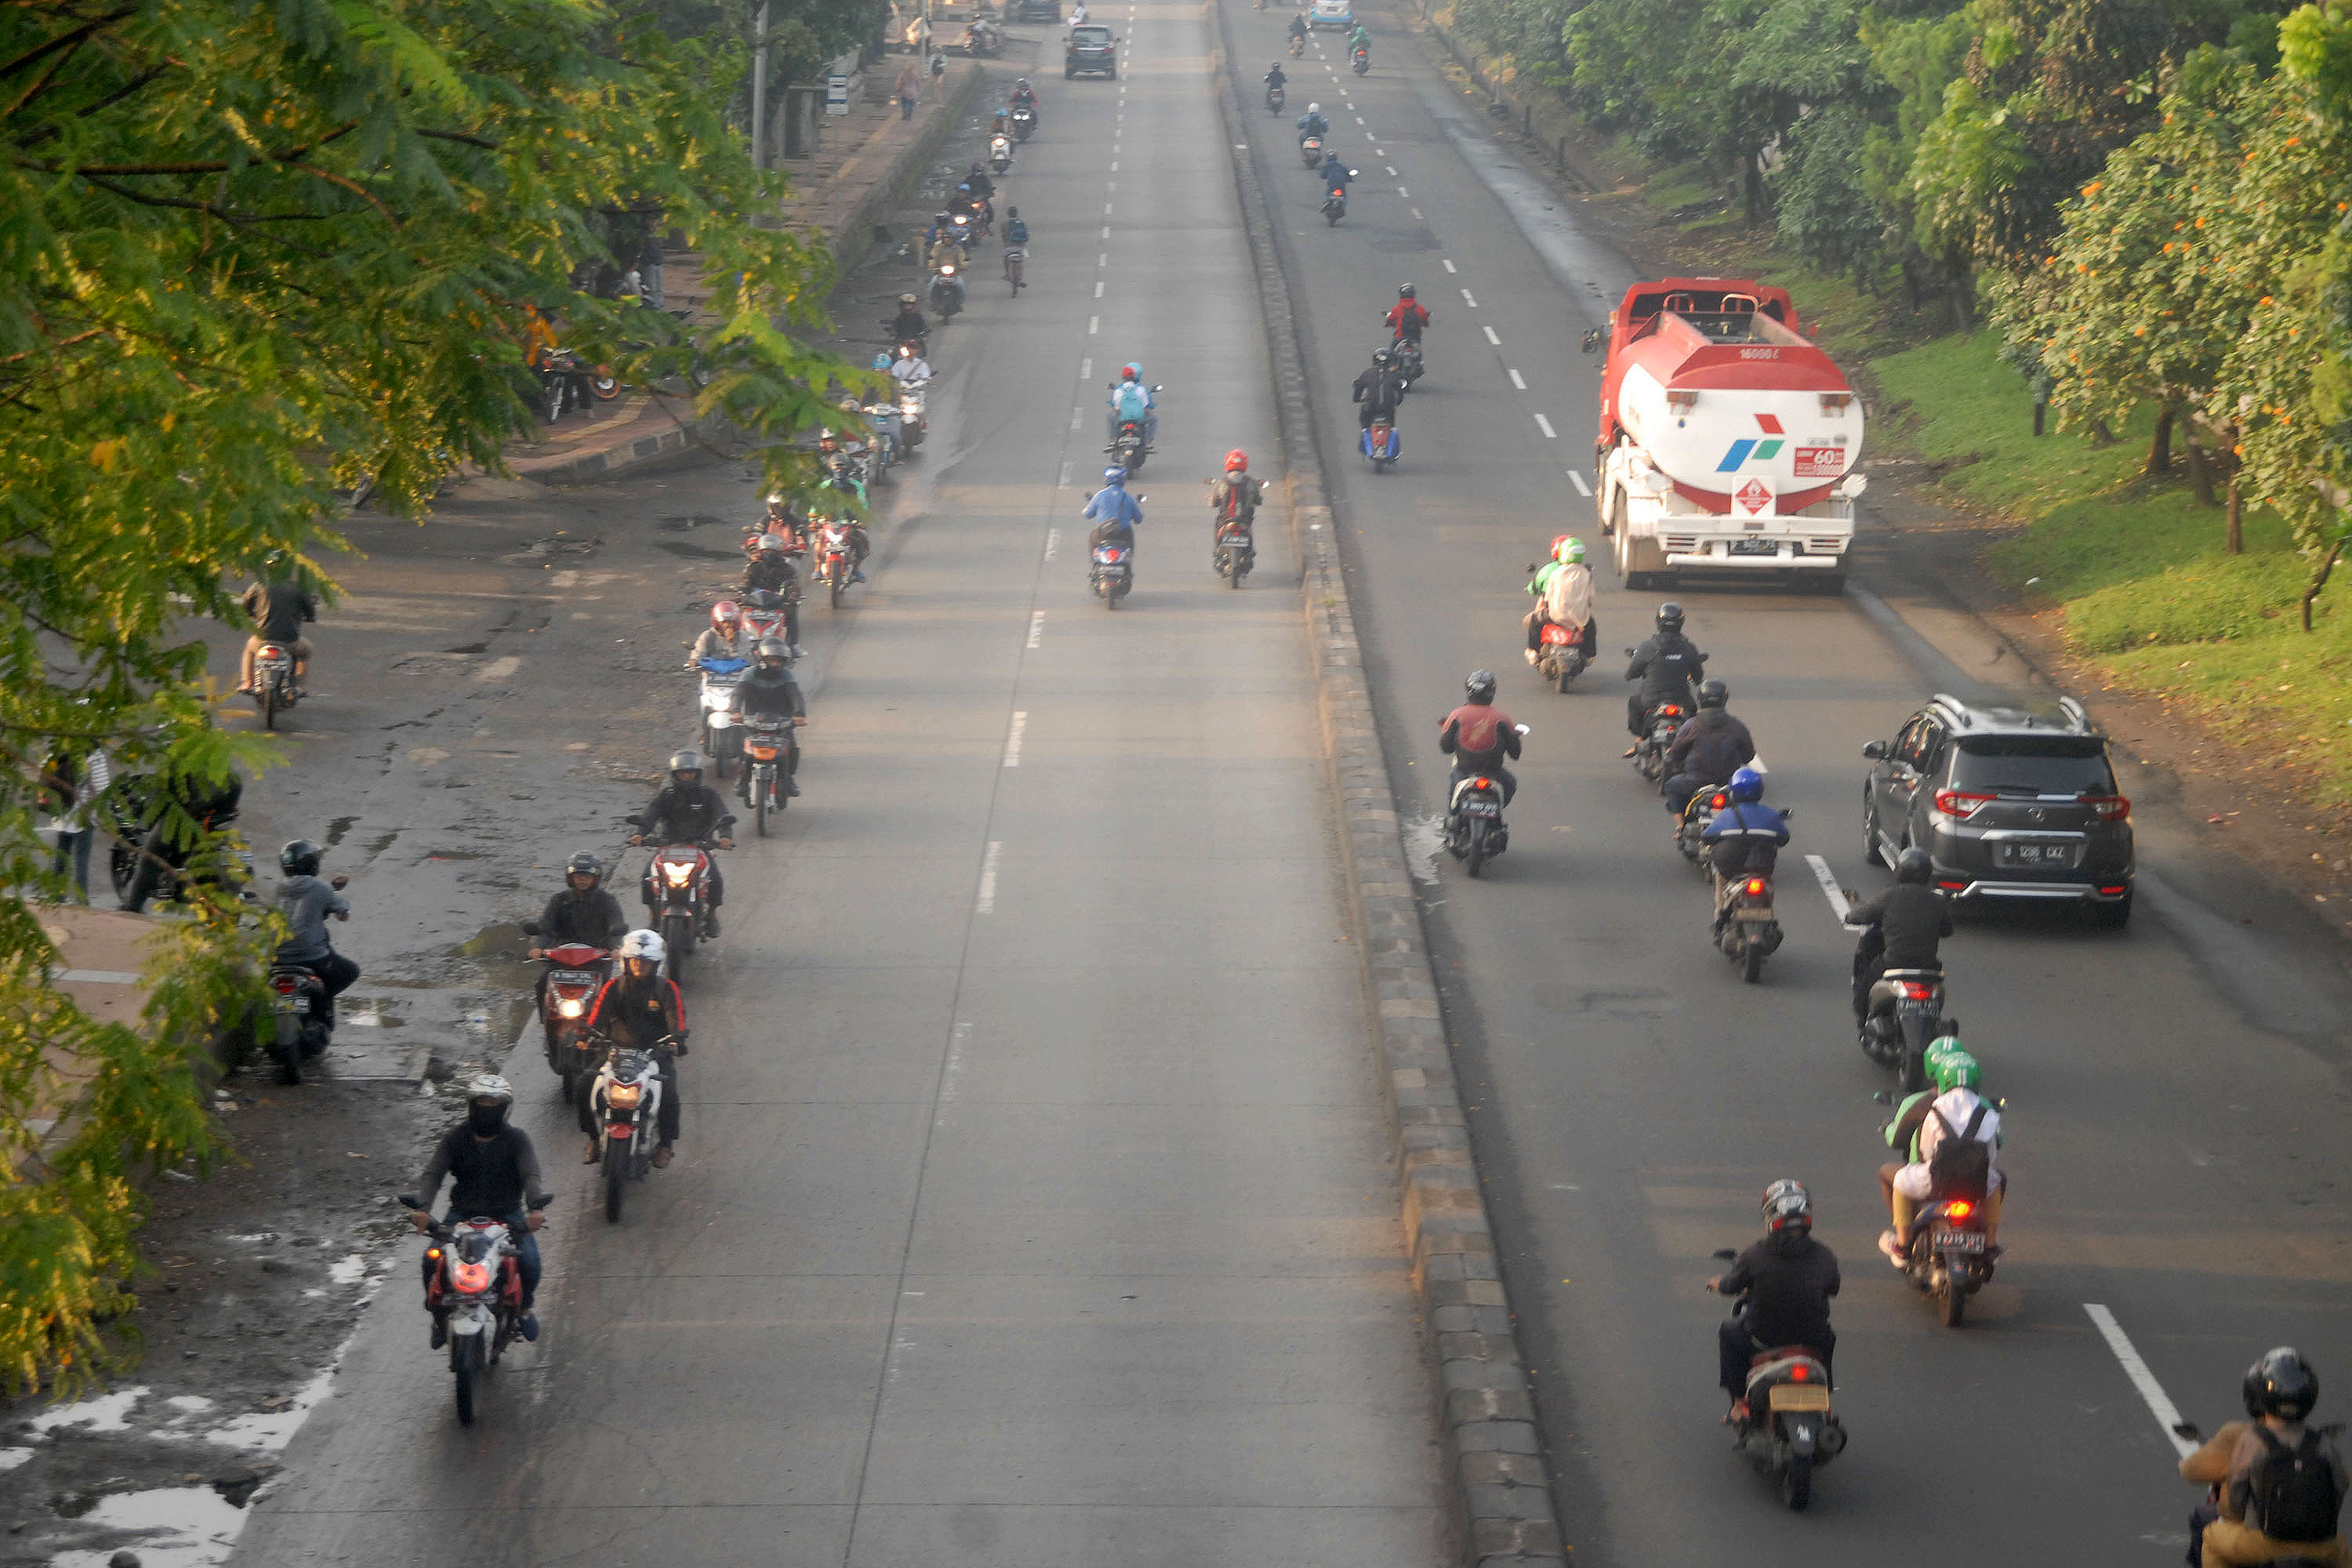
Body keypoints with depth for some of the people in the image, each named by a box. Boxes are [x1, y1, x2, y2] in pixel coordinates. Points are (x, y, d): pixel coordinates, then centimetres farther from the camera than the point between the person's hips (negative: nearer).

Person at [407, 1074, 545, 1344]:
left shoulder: (517, 1139, -1)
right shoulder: (455, 1138, 2)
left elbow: (530, 1175, -15)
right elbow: (432, 1173, -9)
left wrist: (535, 1208, -37)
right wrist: (422, 1206, -31)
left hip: (507, 1215, -1)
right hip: (463, 1213, 1)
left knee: (530, 1261, -24)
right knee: (432, 1261, -21)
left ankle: (525, 1307, 10)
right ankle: (440, 1316, 6)